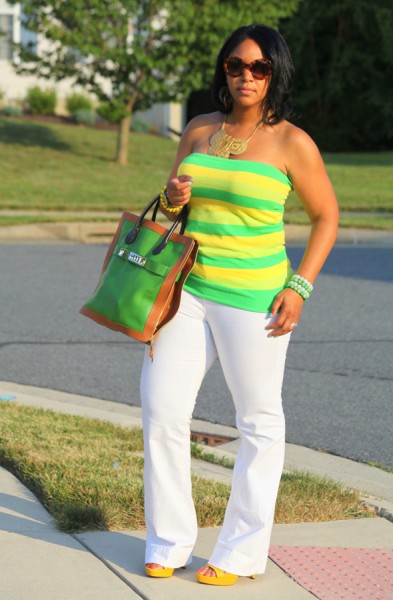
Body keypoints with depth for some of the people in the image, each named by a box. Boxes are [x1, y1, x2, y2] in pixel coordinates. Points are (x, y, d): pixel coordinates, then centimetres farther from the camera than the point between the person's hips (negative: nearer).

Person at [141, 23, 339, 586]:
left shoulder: (292, 143, -7)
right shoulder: (199, 130, 8)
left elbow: (327, 216, -1)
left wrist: (299, 287, -11)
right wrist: (173, 198, -6)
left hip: (251, 297, -5)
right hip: (188, 289, 5)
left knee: (260, 422, 5)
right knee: (161, 411, 2)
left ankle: (241, 553, 17)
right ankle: (168, 543, 16)